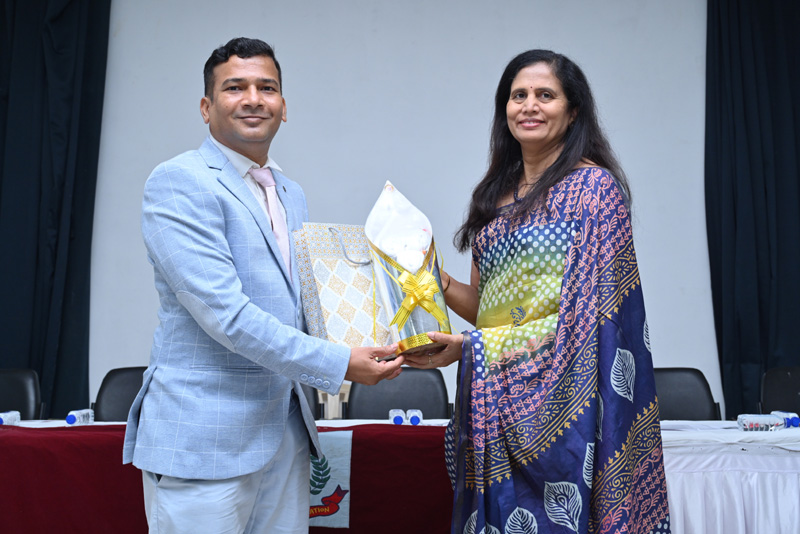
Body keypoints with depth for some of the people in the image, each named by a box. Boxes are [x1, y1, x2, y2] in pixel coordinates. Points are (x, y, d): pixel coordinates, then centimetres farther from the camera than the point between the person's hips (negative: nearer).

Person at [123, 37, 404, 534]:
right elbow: (224, 313, -19)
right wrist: (337, 364, -17)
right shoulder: (178, 183, -11)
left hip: (286, 431, 8)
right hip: (204, 437, -7)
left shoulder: (292, 195, 16)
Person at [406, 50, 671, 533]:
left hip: (559, 398, -6)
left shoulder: (594, 186, -6)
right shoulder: (496, 193, 14)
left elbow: (583, 312, -13)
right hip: (495, 401, 6)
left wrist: (471, 347, -17)